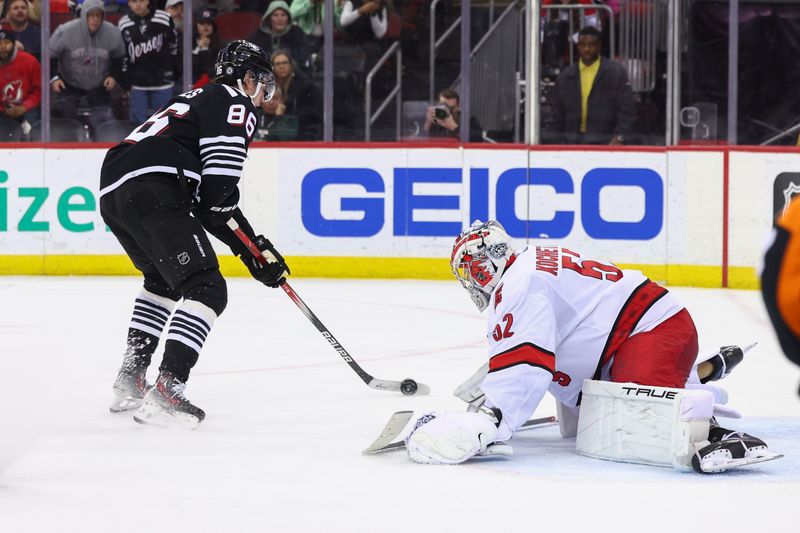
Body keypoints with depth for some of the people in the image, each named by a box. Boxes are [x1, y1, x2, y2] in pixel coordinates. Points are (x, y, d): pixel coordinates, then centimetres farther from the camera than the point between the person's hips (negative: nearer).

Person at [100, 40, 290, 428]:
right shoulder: (234, 104, 3)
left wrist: (252, 248, 25)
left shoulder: (201, 101, 34)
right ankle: (166, 391, -25)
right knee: (206, 289, -11)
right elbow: (218, 184, -12)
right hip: (150, 189, -10)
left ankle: (130, 381, 28)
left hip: (112, 189, 10)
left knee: (163, 280, 32)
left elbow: (212, 199, 31)